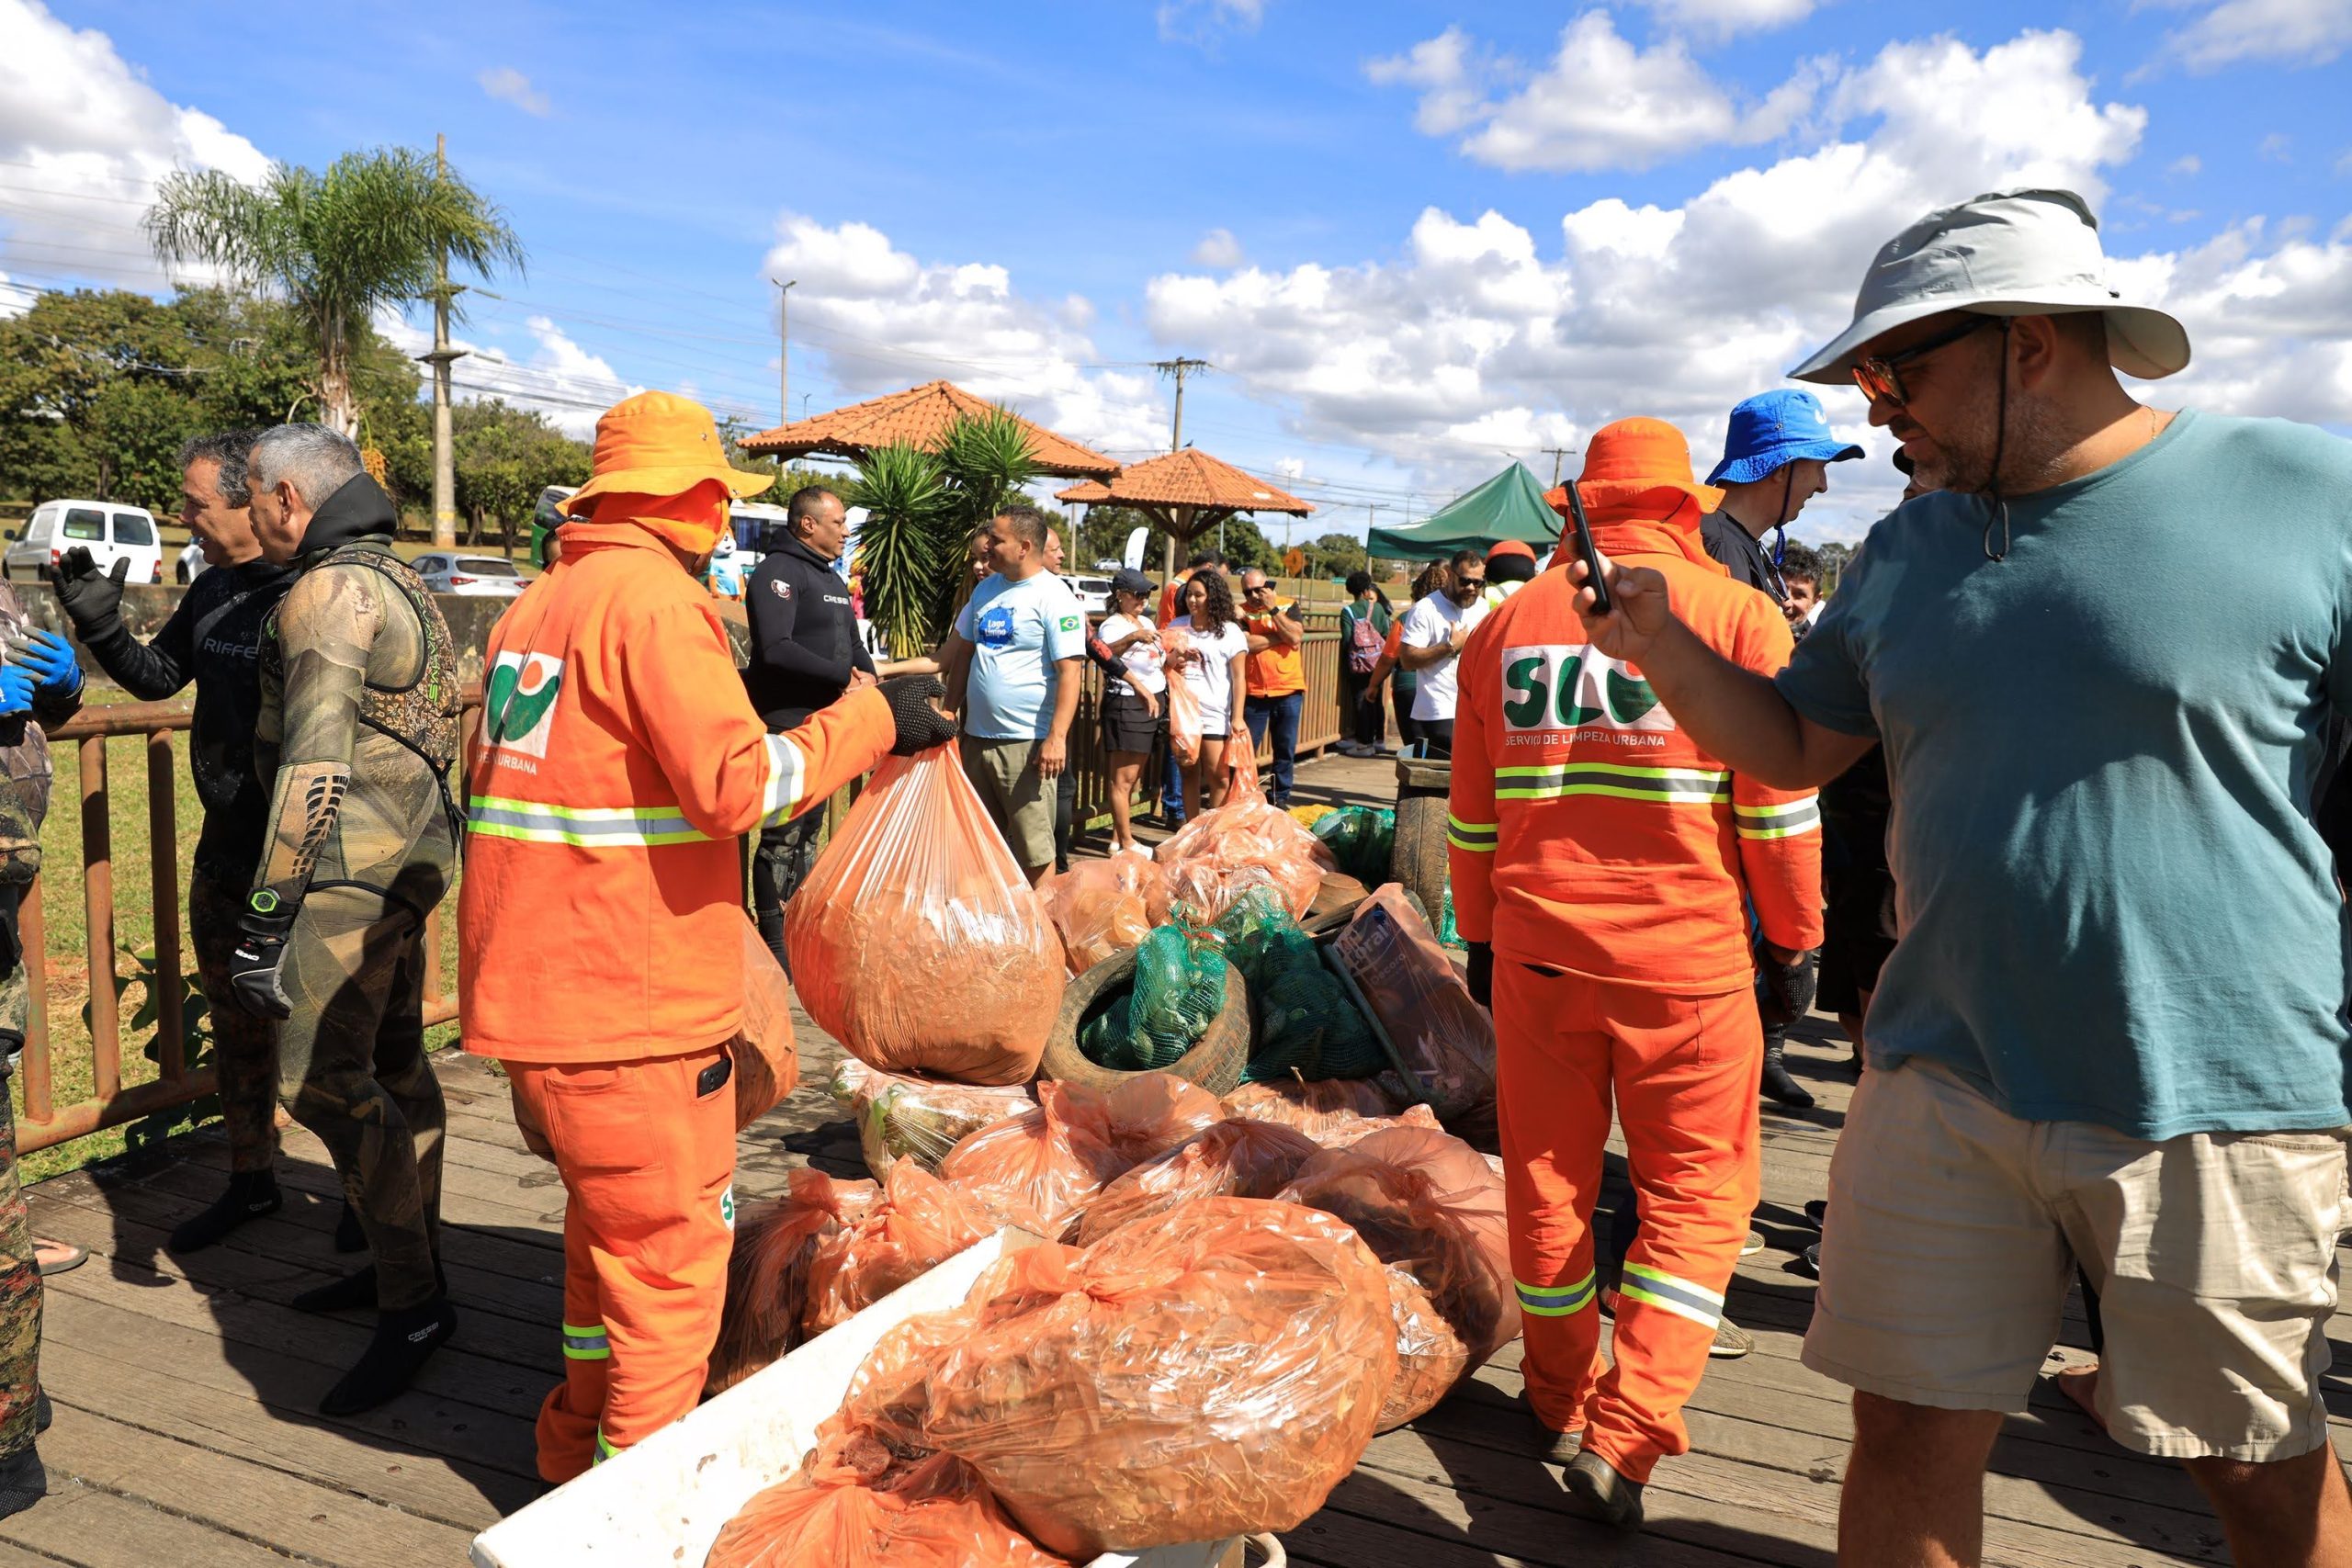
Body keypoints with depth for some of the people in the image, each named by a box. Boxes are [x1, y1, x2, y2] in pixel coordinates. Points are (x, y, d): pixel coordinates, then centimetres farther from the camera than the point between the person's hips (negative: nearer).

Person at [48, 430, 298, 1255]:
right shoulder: (212, 589, 8)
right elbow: (156, 676, 21)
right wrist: (101, 625, 4)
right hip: (228, 843, 8)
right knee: (235, 1016, 18)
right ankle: (251, 1179, 34)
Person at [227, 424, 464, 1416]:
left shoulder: (325, 594, -14)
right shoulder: (395, 580, 17)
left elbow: (312, 767, -21)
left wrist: (265, 919, -20)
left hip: (353, 867, -10)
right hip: (408, 854, 10)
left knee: (323, 1079, -9)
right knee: (391, 1064, 15)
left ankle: (412, 1306, -3)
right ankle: (408, 1268, 27)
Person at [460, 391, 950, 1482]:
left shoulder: (537, 606, 14)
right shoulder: (653, 597, -15)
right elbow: (735, 781, -25)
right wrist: (873, 719, -15)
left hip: (529, 994, 10)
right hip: (630, 1017, -10)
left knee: (608, 1228, 26)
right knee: (669, 1267, 5)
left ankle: (578, 1451, 41)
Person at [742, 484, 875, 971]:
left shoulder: (832, 579, 19)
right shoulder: (778, 572, -11)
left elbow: (852, 643, 23)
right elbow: (775, 649, -23)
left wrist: (866, 674, 1)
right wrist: (842, 675, -19)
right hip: (787, 725, -9)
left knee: (809, 831, 15)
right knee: (783, 835, -6)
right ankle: (772, 940, 2)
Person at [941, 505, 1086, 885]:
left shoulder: (1054, 596, -10)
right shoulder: (985, 590, 12)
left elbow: (1069, 671, -16)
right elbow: (962, 653, 21)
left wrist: (1057, 737, -23)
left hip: (1027, 743, -7)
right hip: (977, 737, 8)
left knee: (1034, 848, -2)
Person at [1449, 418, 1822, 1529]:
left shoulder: (1507, 621, 6)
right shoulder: (1736, 614, -3)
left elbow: (1472, 811, 10)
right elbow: (1778, 805, -3)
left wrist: (1480, 933, 19)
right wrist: (1793, 937, 8)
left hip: (1537, 946, 3)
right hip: (1687, 953, -3)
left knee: (1547, 1175, 15)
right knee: (1697, 1188, 9)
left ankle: (1559, 1400, 30)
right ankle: (1623, 1434, 2)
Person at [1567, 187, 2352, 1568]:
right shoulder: (1910, 550, 7)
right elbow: (1796, 746, 14)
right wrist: (1663, 645, -3)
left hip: (2217, 1102, -3)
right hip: (1947, 1082, 4)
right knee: (1910, 1432, 11)